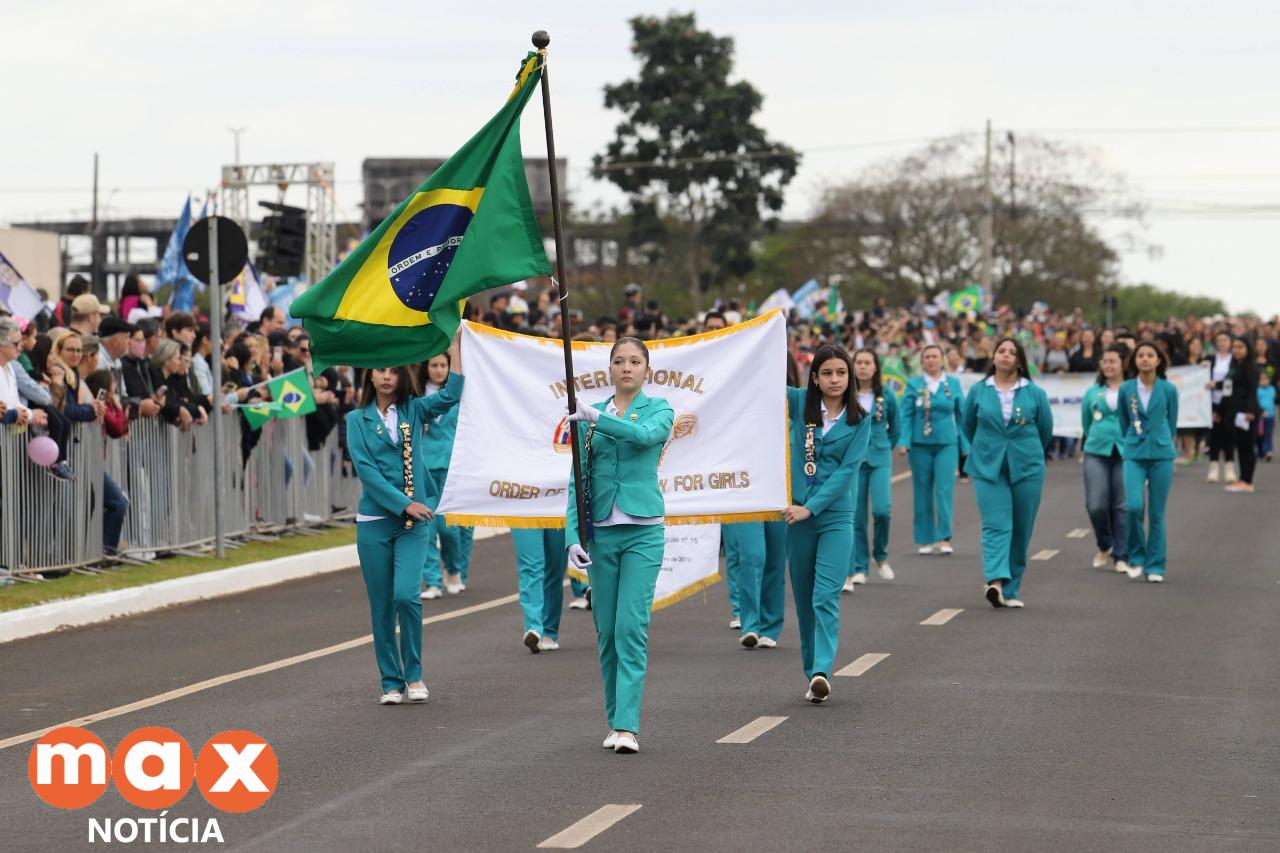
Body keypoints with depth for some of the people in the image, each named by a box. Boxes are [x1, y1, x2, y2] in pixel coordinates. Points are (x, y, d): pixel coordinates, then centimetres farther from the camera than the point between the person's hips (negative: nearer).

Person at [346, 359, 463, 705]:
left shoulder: (413, 411, 8)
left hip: (412, 521, 0)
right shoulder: (358, 420, 4)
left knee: (407, 595, -15)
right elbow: (365, 469, -7)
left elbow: (450, 395, -8)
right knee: (382, 606, 3)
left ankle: (414, 674, 2)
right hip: (374, 521, 0)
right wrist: (404, 504, -15)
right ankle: (391, 682, 14)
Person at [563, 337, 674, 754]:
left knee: (631, 627, -12)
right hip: (601, 532, 3)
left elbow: (647, 434, -22)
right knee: (606, 630, 6)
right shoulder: (589, 416, 9)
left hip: (643, 532, -3)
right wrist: (573, 536, -4)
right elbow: (578, 481, 6)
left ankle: (627, 726, -15)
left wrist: (598, 418, -27)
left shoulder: (658, 409, 3)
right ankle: (615, 721, 17)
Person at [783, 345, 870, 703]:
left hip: (835, 515, -2)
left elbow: (847, 470, -7)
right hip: (798, 514, 2)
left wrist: (810, 507, -14)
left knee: (825, 597, -14)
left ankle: (822, 672, -23)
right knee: (804, 599, 8)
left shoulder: (859, 419, 0)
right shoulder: (799, 403, 3)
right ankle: (813, 674, 18)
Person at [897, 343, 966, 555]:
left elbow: (961, 415, 10)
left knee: (945, 489, -10)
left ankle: (944, 538, -12)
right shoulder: (914, 385, 4)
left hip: (947, 444, 0)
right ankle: (926, 540, 12)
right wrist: (903, 441, -11)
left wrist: (965, 446, 8)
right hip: (920, 444, 0)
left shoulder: (953, 384, 7)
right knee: (923, 492, 3)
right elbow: (905, 415, 0)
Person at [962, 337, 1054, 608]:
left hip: (1026, 469, 1)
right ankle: (995, 581, -31)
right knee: (996, 526, -15)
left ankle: (1011, 590, 11)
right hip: (988, 468, -1)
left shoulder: (1034, 393, 1)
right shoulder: (978, 391, 3)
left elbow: (1045, 430, 13)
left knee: (1021, 530, 4)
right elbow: (969, 425, 18)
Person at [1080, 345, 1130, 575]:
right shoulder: (1093, 392, 11)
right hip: (1096, 452, 2)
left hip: (1126, 454, -2)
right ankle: (1104, 546, 18)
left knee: (1122, 506, -2)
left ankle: (1121, 556, 8)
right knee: (1096, 505, -7)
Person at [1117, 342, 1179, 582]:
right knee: (1134, 506, -16)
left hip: (1161, 454, 0)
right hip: (1134, 455, 0)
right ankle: (1136, 558, 4)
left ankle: (1155, 566, 11)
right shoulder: (1126, 389, 3)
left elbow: (1171, 423, 13)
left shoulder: (1168, 389, 1)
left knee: (1156, 512, 1)